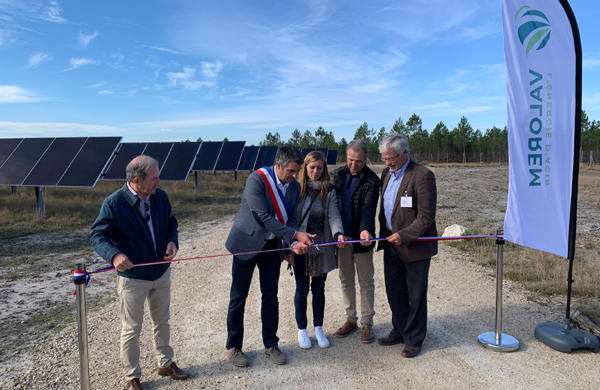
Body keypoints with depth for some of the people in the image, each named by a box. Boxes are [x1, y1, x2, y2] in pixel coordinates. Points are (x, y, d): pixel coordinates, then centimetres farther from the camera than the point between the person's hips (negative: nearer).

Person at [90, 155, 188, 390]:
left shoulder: (160, 197, -5)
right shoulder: (114, 203, -19)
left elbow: (171, 222, 9)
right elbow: (97, 235, -16)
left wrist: (172, 241, -12)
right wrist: (115, 255, -35)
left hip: (162, 272, 5)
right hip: (132, 277, -5)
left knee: (162, 321, 21)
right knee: (131, 329, 10)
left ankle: (165, 363, 42)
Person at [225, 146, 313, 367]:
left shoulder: (294, 187, -1)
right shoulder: (256, 179, -22)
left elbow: (291, 219, 1)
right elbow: (263, 217, -27)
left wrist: (294, 244, -18)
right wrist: (295, 235, -27)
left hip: (272, 246, 5)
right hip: (247, 243, -5)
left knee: (270, 296, 11)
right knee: (238, 297, 5)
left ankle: (270, 345, 26)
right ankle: (233, 347, 21)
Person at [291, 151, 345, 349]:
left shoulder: (329, 192, 1)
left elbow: (333, 216, -8)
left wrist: (338, 233, -27)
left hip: (321, 247, 1)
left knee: (319, 288, 12)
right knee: (302, 288, 8)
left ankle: (318, 329, 28)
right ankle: (302, 330, 25)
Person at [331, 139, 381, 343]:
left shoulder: (372, 181, -12)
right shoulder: (338, 174, 3)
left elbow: (368, 209, -22)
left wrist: (365, 230, -40)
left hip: (361, 237, -5)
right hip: (342, 236, 5)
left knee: (366, 282, 7)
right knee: (346, 280, 15)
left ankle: (367, 323, 22)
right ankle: (350, 319, 30)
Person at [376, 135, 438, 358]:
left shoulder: (422, 176, -17)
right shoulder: (387, 174, 8)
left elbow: (426, 217, -18)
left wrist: (404, 235, -21)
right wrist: (384, 234, 11)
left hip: (415, 245, -7)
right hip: (391, 243, 7)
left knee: (415, 295, 7)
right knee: (394, 290, 17)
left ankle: (414, 339, 23)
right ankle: (400, 331, 35)